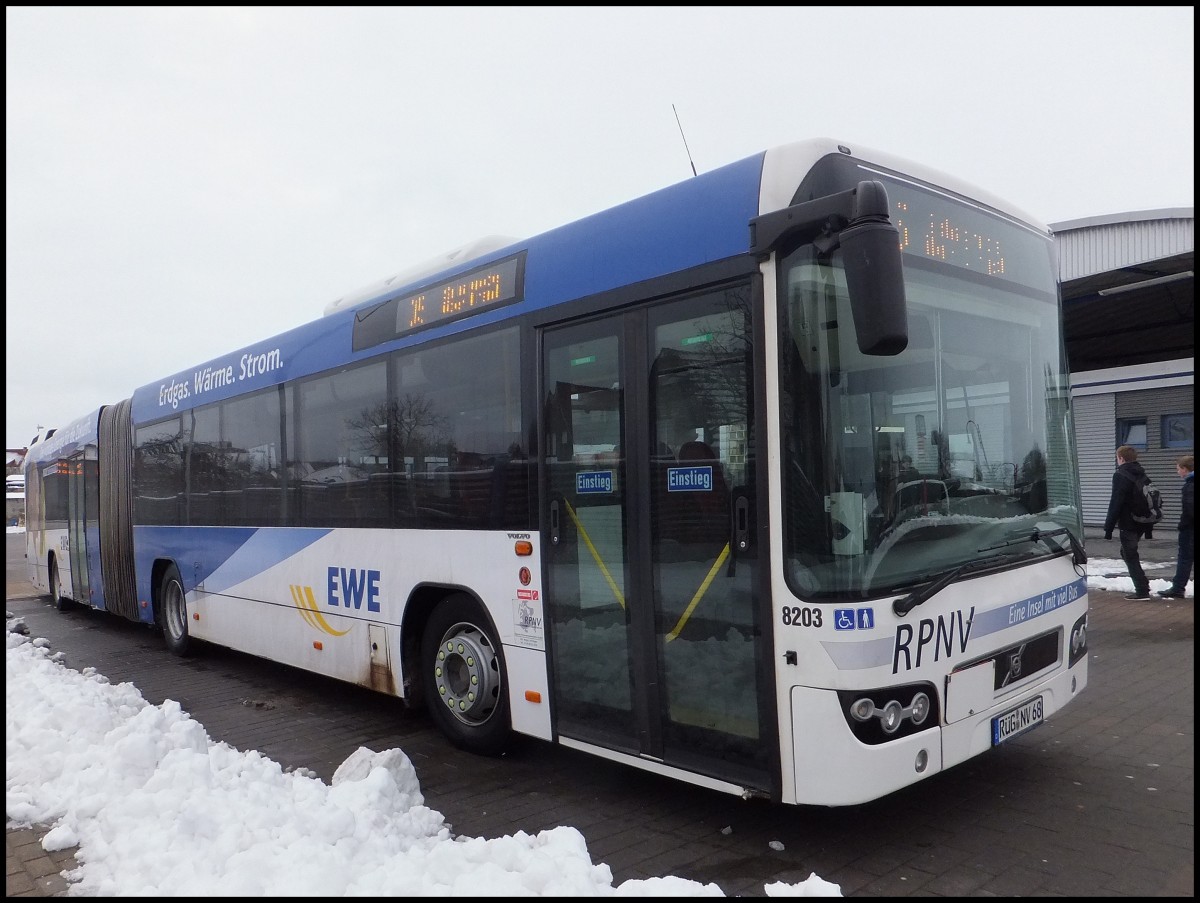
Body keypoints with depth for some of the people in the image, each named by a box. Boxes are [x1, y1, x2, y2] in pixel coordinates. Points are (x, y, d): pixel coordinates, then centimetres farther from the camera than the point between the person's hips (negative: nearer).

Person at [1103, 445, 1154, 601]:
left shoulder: (1120, 475, -13)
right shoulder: (1142, 475, 14)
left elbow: (1115, 503, -18)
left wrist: (1108, 528, -14)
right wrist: (1149, 529, 24)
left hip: (1127, 524, -8)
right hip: (1142, 523, 8)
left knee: (1130, 556, -2)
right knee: (1127, 553, 21)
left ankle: (1142, 591, -3)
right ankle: (1142, 584, 18)